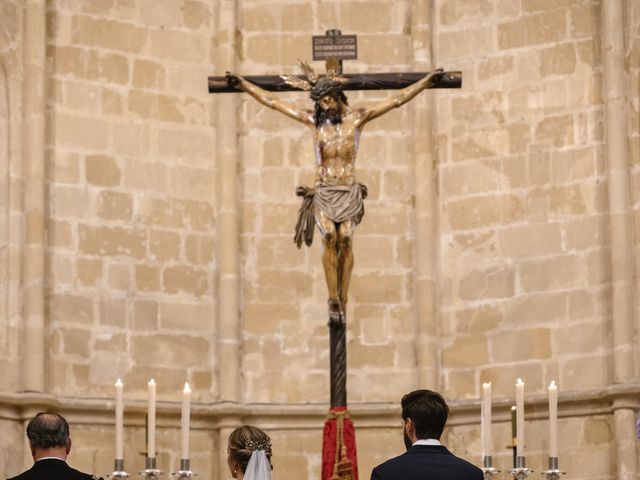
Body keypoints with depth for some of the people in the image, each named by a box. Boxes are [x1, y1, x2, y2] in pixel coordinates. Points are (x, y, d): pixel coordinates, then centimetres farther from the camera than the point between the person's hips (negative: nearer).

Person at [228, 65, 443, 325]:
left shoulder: (356, 117, 5)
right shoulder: (313, 120, 7)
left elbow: (398, 99, 4)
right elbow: (272, 101, 11)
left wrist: (427, 81, 1)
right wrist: (242, 84, 11)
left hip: (349, 192, 0)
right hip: (323, 192, 0)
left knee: (345, 238, -21)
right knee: (329, 235, -24)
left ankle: (343, 301, -19)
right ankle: (333, 299, -23)